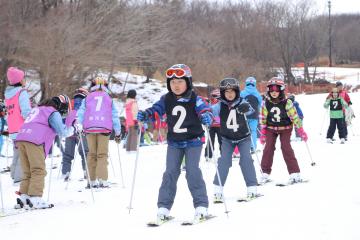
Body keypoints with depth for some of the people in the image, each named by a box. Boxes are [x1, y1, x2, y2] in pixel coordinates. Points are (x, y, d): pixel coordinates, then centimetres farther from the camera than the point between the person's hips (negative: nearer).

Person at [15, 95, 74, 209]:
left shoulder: (37, 109, 30)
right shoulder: (54, 113, 5)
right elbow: (62, 131, 0)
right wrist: (72, 129, 18)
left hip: (21, 139, 8)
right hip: (35, 142, -8)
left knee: (28, 172, 11)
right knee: (39, 171, -8)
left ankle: (24, 196, 3)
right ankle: (35, 198, -18)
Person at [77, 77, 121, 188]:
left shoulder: (87, 98, 14)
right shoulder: (109, 99, 13)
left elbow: (81, 112, 5)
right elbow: (115, 115, 14)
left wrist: (78, 126, -1)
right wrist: (118, 132, 19)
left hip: (89, 129, 1)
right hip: (104, 129, -1)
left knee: (91, 154, 8)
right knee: (102, 155, -3)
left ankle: (92, 181, 7)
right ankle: (102, 180, -16)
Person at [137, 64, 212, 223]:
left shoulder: (194, 99, -9)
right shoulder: (166, 99, 1)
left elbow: (204, 110, -18)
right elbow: (156, 109, 0)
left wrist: (207, 117, -40)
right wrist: (144, 115, -19)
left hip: (193, 141, -3)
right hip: (174, 142, 3)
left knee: (192, 171, -10)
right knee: (170, 173, 1)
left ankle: (201, 206, -1)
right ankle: (164, 207, 6)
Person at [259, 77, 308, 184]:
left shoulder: (287, 103, -16)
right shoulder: (266, 103, -9)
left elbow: (294, 116, -11)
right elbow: (263, 118, 0)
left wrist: (301, 131, -11)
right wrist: (262, 133, 0)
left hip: (285, 128, -2)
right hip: (271, 128, 2)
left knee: (286, 148, -11)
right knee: (268, 148, -6)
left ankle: (295, 173, -9)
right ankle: (265, 173, 4)